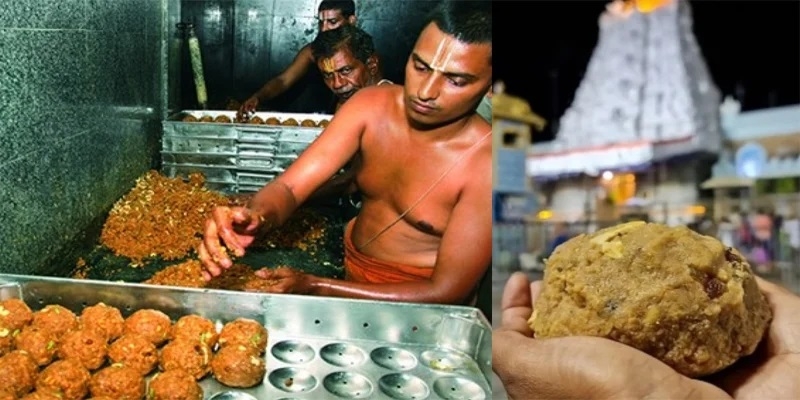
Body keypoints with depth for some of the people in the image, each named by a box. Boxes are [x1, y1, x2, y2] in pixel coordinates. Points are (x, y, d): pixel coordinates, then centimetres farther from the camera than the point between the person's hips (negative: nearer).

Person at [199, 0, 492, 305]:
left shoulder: (485, 166, -25)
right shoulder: (371, 107, -13)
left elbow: (447, 291, -22)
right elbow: (290, 186, -17)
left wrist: (316, 288, -25)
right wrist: (257, 216, -42)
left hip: (418, 304, -5)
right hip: (351, 274, 5)